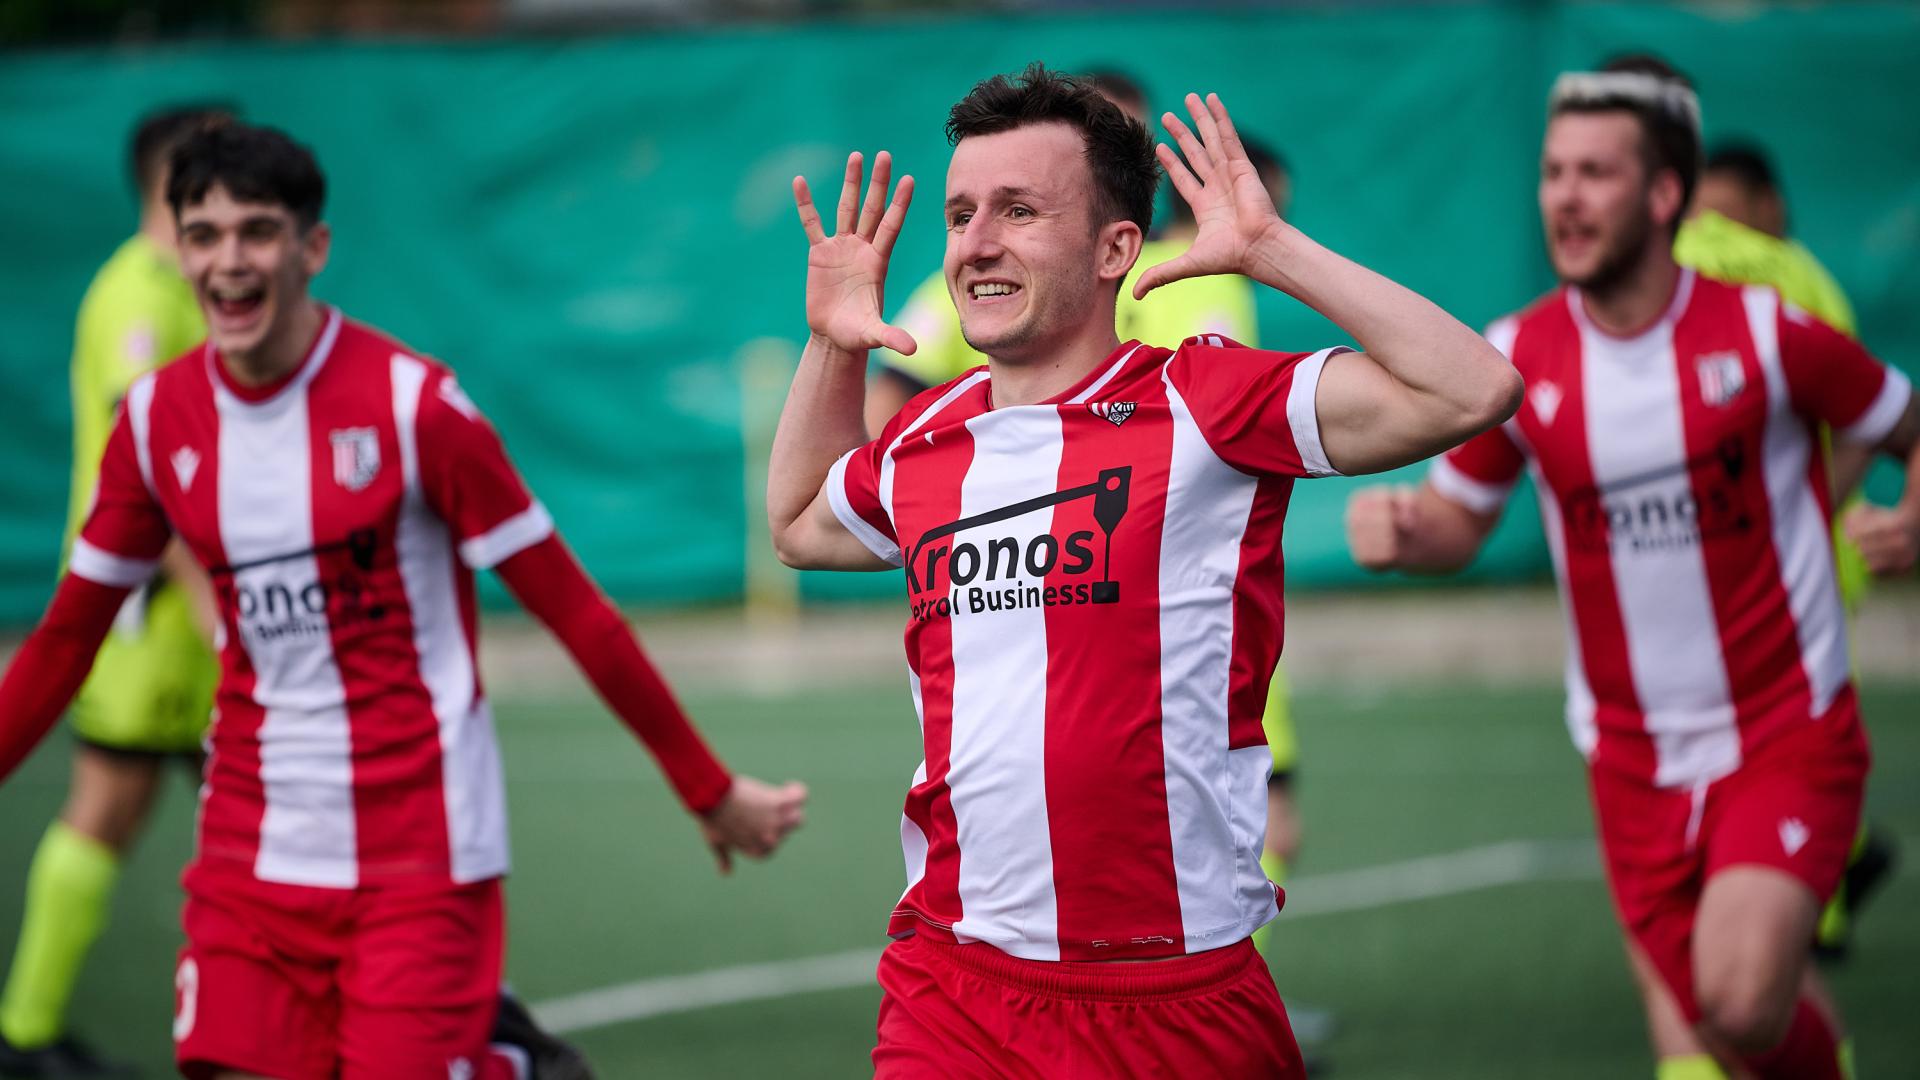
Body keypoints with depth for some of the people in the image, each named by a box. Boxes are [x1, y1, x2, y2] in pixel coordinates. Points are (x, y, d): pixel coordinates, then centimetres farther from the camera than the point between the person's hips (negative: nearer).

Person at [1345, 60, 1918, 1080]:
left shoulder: (1767, 332, -10)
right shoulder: (1514, 360, -2)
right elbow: (1459, 515, 11)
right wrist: (1400, 529, -12)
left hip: (1787, 734, -3)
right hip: (1634, 757, 3)